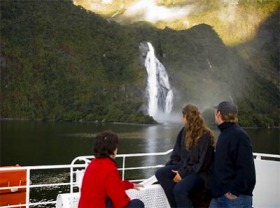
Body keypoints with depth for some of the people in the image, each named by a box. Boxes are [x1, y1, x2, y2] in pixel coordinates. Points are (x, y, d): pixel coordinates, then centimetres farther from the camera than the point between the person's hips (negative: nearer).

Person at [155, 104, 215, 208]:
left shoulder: (206, 135, -14)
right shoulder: (184, 131, 7)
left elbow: (203, 163, -16)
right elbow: (176, 153, 15)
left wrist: (183, 173, -18)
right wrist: (169, 166, -1)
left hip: (199, 172, -8)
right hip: (183, 166, 8)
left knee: (179, 189, -34)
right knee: (160, 173, -16)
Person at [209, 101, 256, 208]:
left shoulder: (239, 135, -16)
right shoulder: (224, 133, 14)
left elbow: (246, 169, -22)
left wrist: (235, 192, -20)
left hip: (236, 197, -9)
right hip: (219, 195, 9)